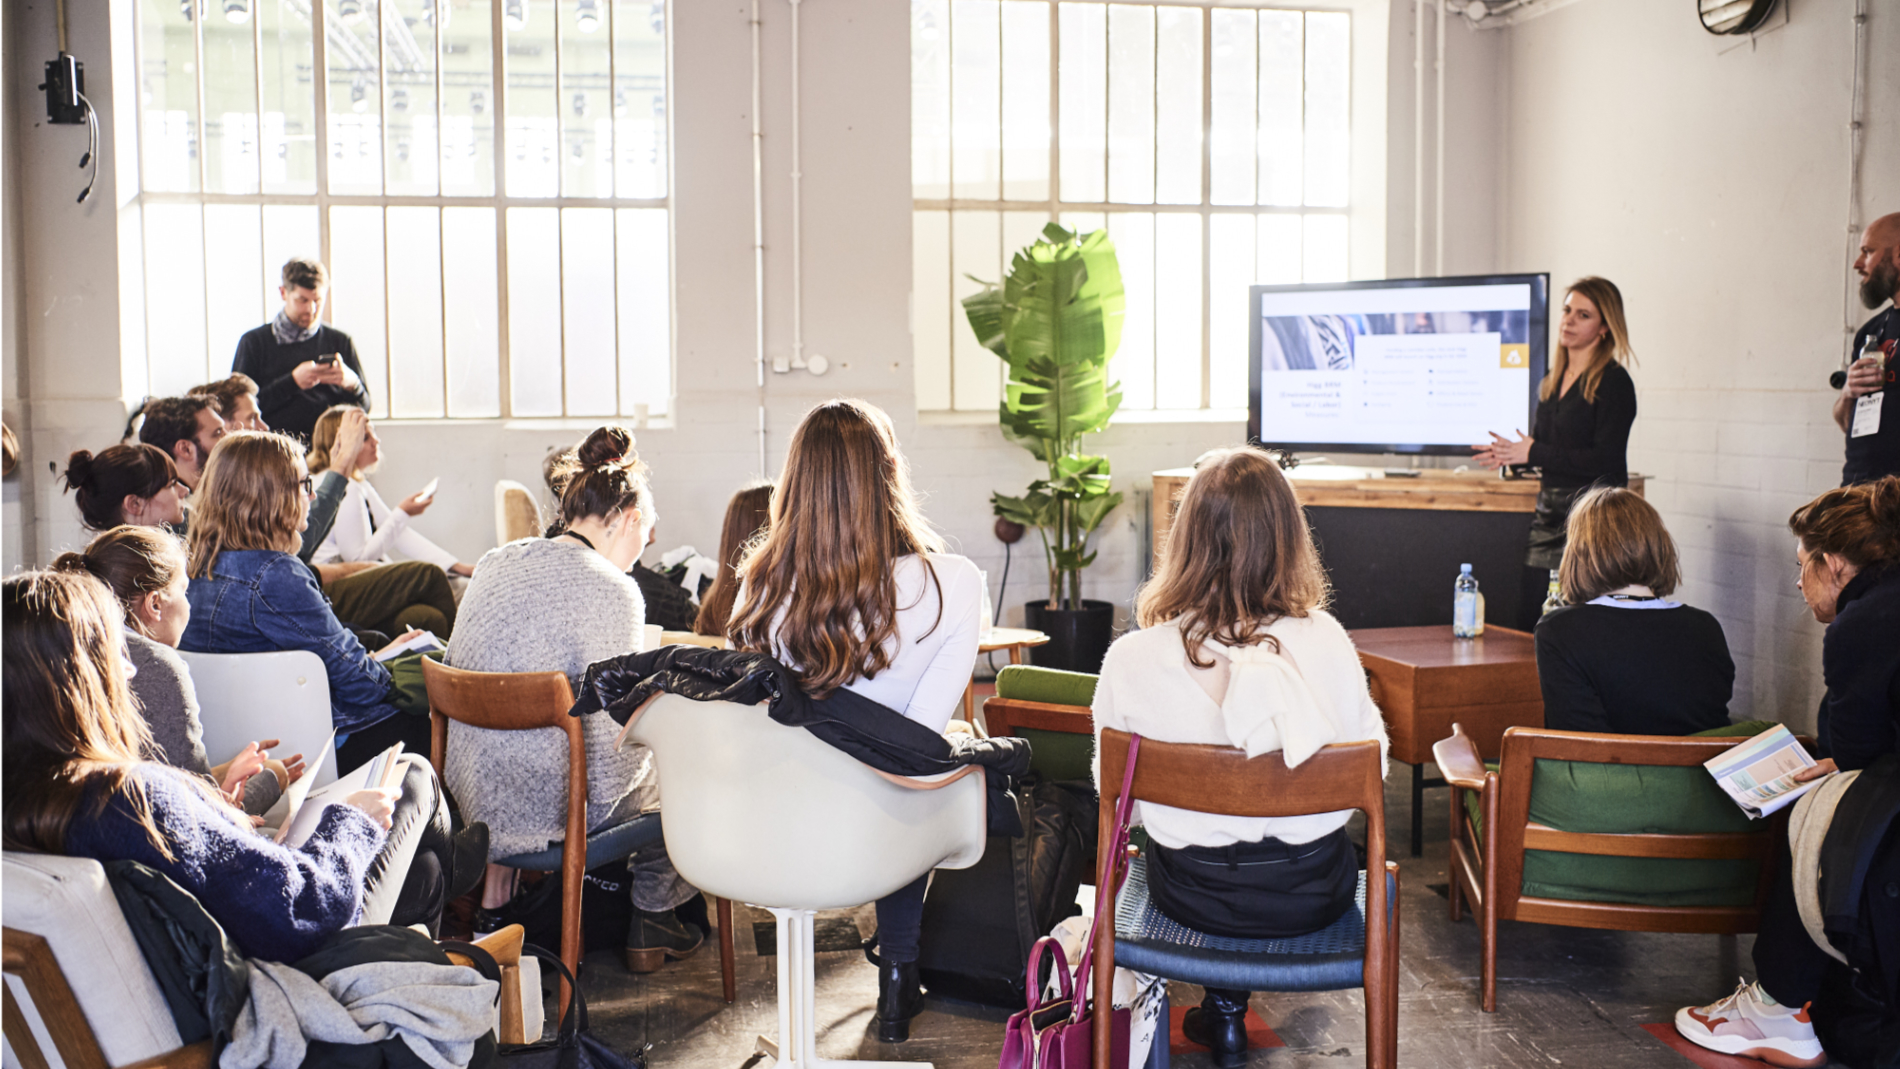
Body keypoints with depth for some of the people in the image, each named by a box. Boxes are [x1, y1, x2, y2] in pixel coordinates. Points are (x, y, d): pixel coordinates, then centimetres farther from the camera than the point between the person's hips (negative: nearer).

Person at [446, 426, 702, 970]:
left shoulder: (495, 563, 5)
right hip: (543, 811, -7)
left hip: (471, 798, 7)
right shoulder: (611, 590, -17)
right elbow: (610, 736, -18)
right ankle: (653, 921, 35)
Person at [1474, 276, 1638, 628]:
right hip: (1549, 513, 8)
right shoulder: (1550, 383, 15)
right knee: (1527, 623, 5)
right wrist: (1512, 455, 4)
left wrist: (1533, 453, -13)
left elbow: (1606, 461, -15)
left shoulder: (1613, 382, -8)